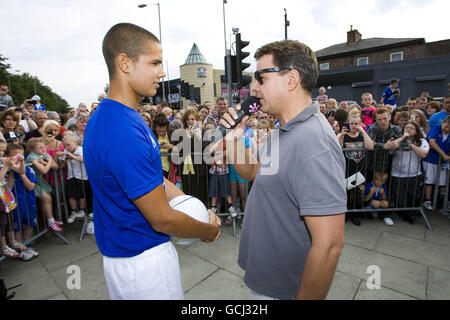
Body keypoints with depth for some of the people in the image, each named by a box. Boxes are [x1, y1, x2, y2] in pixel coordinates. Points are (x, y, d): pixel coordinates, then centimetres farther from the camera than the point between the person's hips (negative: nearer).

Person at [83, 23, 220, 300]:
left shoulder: (109, 117, 2)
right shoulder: (124, 131, -30)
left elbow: (155, 178, 6)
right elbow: (163, 219, -25)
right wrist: (209, 230, -7)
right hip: (144, 259, -8)